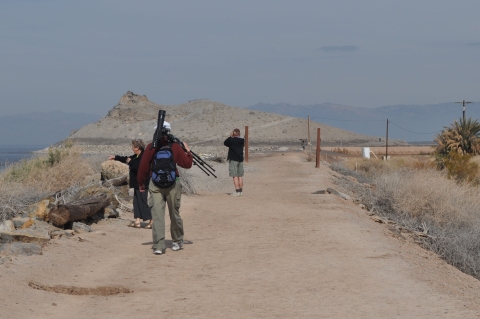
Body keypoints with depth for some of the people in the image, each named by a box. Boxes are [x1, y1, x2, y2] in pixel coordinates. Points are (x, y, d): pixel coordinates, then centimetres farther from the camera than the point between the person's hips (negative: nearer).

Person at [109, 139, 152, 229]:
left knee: (142, 201, -9)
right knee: (136, 201, 12)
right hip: (137, 184, 10)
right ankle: (137, 221, 15)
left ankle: (151, 221, -7)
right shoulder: (137, 156, 13)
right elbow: (127, 159, 28)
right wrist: (115, 157, 35)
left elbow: (138, 167, -28)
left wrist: (130, 162, -14)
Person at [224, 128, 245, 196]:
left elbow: (225, 143, 2)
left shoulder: (232, 140, -14)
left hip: (233, 160, -6)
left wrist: (230, 137, 9)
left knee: (235, 176, -6)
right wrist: (232, 137, 13)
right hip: (240, 159, 6)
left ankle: (237, 191, -12)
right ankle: (241, 191, 14)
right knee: (240, 176, 12)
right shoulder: (242, 141, 5)